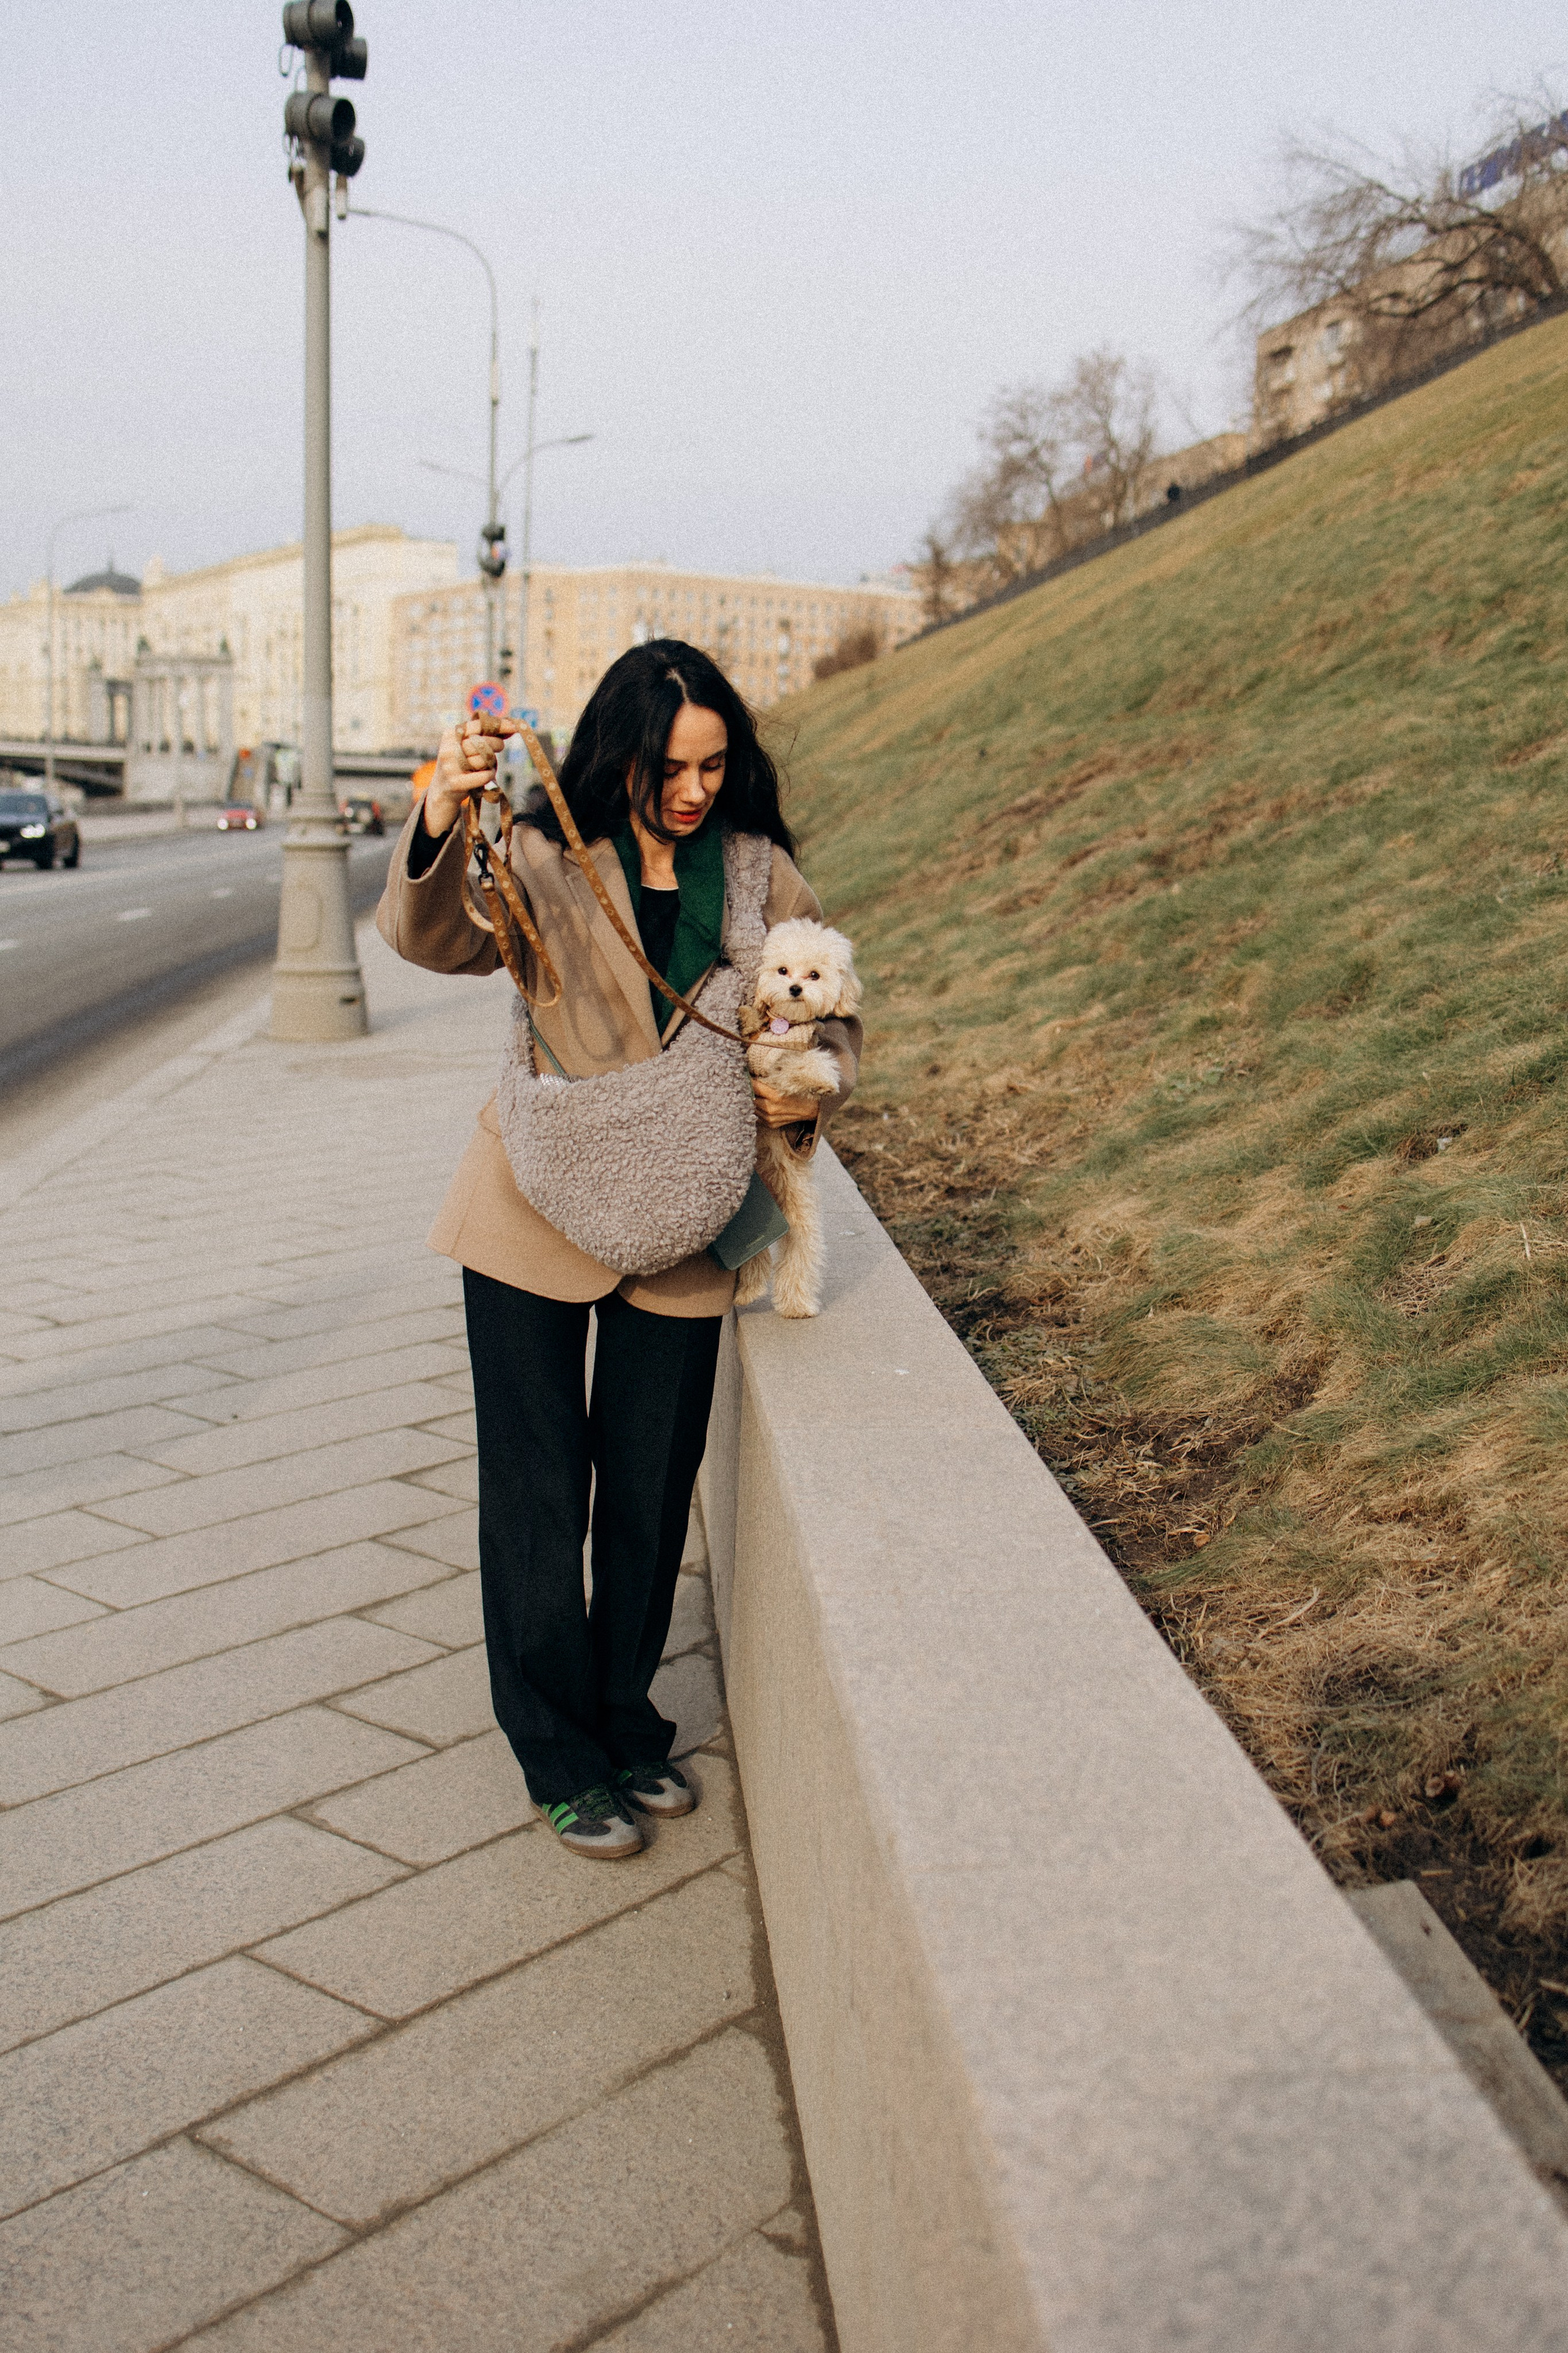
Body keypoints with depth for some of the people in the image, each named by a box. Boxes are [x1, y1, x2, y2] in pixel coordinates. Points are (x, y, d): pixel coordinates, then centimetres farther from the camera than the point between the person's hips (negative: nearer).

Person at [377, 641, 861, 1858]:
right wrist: (440, 819, -45)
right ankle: (564, 1759, 20)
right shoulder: (548, 863, -8)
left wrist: (810, 1086, -14)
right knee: (536, 1491, 5)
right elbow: (431, 937, -25)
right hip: (537, 1218, -2)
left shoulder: (760, 876, 0)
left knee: (651, 1491, 11)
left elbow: (832, 1020, 9)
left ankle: (626, 1721, 32)